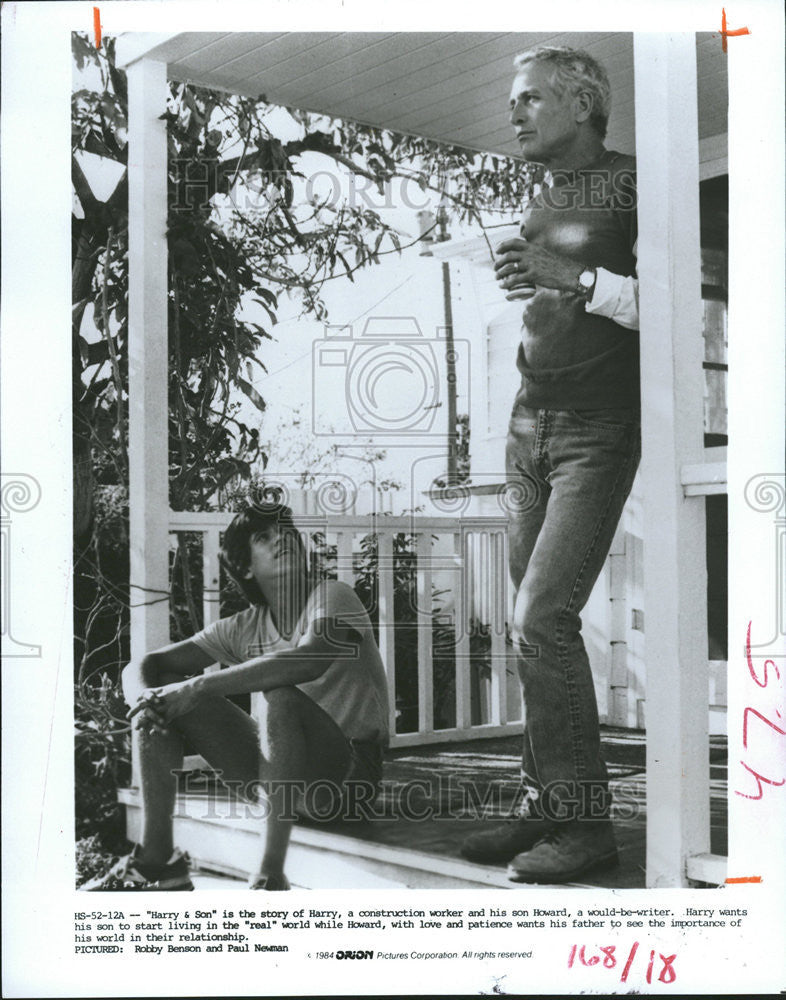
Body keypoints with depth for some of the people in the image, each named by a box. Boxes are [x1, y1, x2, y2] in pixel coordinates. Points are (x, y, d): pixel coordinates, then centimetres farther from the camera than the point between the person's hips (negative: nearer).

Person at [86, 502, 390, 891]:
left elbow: (309, 659, -32)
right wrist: (145, 700, -24)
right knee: (162, 690, -5)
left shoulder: (333, 597, -9)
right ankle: (157, 861, -6)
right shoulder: (243, 629, 6)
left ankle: (271, 876, -30)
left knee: (279, 695, -36)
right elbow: (142, 666, 3)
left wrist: (196, 687, -32)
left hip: (351, 765, -5)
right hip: (274, 770, 6)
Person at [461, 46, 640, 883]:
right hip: (530, 423, 7)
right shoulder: (540, 200, 19)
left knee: (542, 618, -16)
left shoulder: (629, 184, -3)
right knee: (533, 622, 3)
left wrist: (575, 278, -19)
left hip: (599, 430, -7)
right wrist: (525, 287, 8)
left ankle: (584, 820, -5)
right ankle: (543, 806, 10)